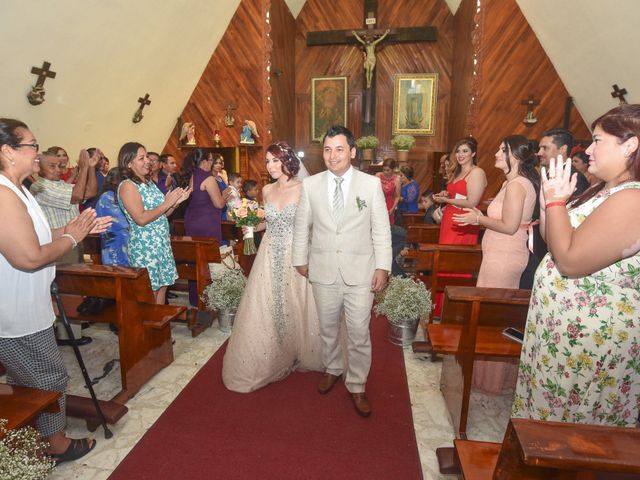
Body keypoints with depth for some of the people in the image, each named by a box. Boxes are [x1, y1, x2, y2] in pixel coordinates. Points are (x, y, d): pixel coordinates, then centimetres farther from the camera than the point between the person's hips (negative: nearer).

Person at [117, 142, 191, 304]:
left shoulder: (148, 182, 12)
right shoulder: (127, 185, -12)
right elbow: (141, 219, -21)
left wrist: (176, 201, 2)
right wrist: (167, 203, -16)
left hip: (161, 243, 8)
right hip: (144, 247, -8)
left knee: (162, 286, 13)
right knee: (149, 294, 0)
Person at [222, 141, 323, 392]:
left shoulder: (303, 189, -9)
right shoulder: (267, 190, 7)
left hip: (295, 256, -4)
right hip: (270, 256, 5)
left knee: (295, 307, 9)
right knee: (265, 308, 8)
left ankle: (298, 354, 34)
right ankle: (271, 359, 28)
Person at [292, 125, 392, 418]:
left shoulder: (371, 184, -4)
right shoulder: (310, 184, 0)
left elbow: (381, 229, -2)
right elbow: (302, 226, 8)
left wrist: (383, 267, -5)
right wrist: (300, 260, 11)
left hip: (360, 271, -1)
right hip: (323, 270, 2)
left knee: (359, 333, 5)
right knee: (327, 328, 18)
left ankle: (356, 386, 27)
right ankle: (332, 369, 44)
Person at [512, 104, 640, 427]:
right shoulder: (602, 191, 10)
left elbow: (570, 260, -27)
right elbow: (556, 241, 13)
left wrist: (556, 200, -17)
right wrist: (549, 200, 3)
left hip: (592, 334, -9)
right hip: (564, 323, 10)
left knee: (565, 421, 9)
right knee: (551, 407, 23)